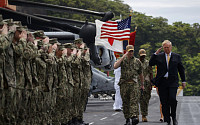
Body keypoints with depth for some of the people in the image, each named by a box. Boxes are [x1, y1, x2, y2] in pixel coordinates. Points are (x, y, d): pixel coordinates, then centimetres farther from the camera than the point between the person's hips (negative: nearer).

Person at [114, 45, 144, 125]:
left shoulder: (137, 61, 10)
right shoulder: (122, 60, 6)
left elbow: (140, 74, 19)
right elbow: (115, 66, -15)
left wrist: (142, 84, 23)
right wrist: (123, 57, -14)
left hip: (134, 83, 0)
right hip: (124, 83, 0)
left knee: (134, 101, -15)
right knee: (125, 102, 4)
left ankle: (134, 117, -27)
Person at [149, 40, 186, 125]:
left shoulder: (176, 57, 10)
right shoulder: (159, 56, 8)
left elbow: (181, 69, 15)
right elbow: (151, 64, -2)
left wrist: (183, 81, 13)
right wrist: (155, 54, -7)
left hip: (173, 82, -1)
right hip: (162, 82, 1)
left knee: (172, 99, -17)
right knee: (164, 102, 0)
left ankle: (174, 117, 5)